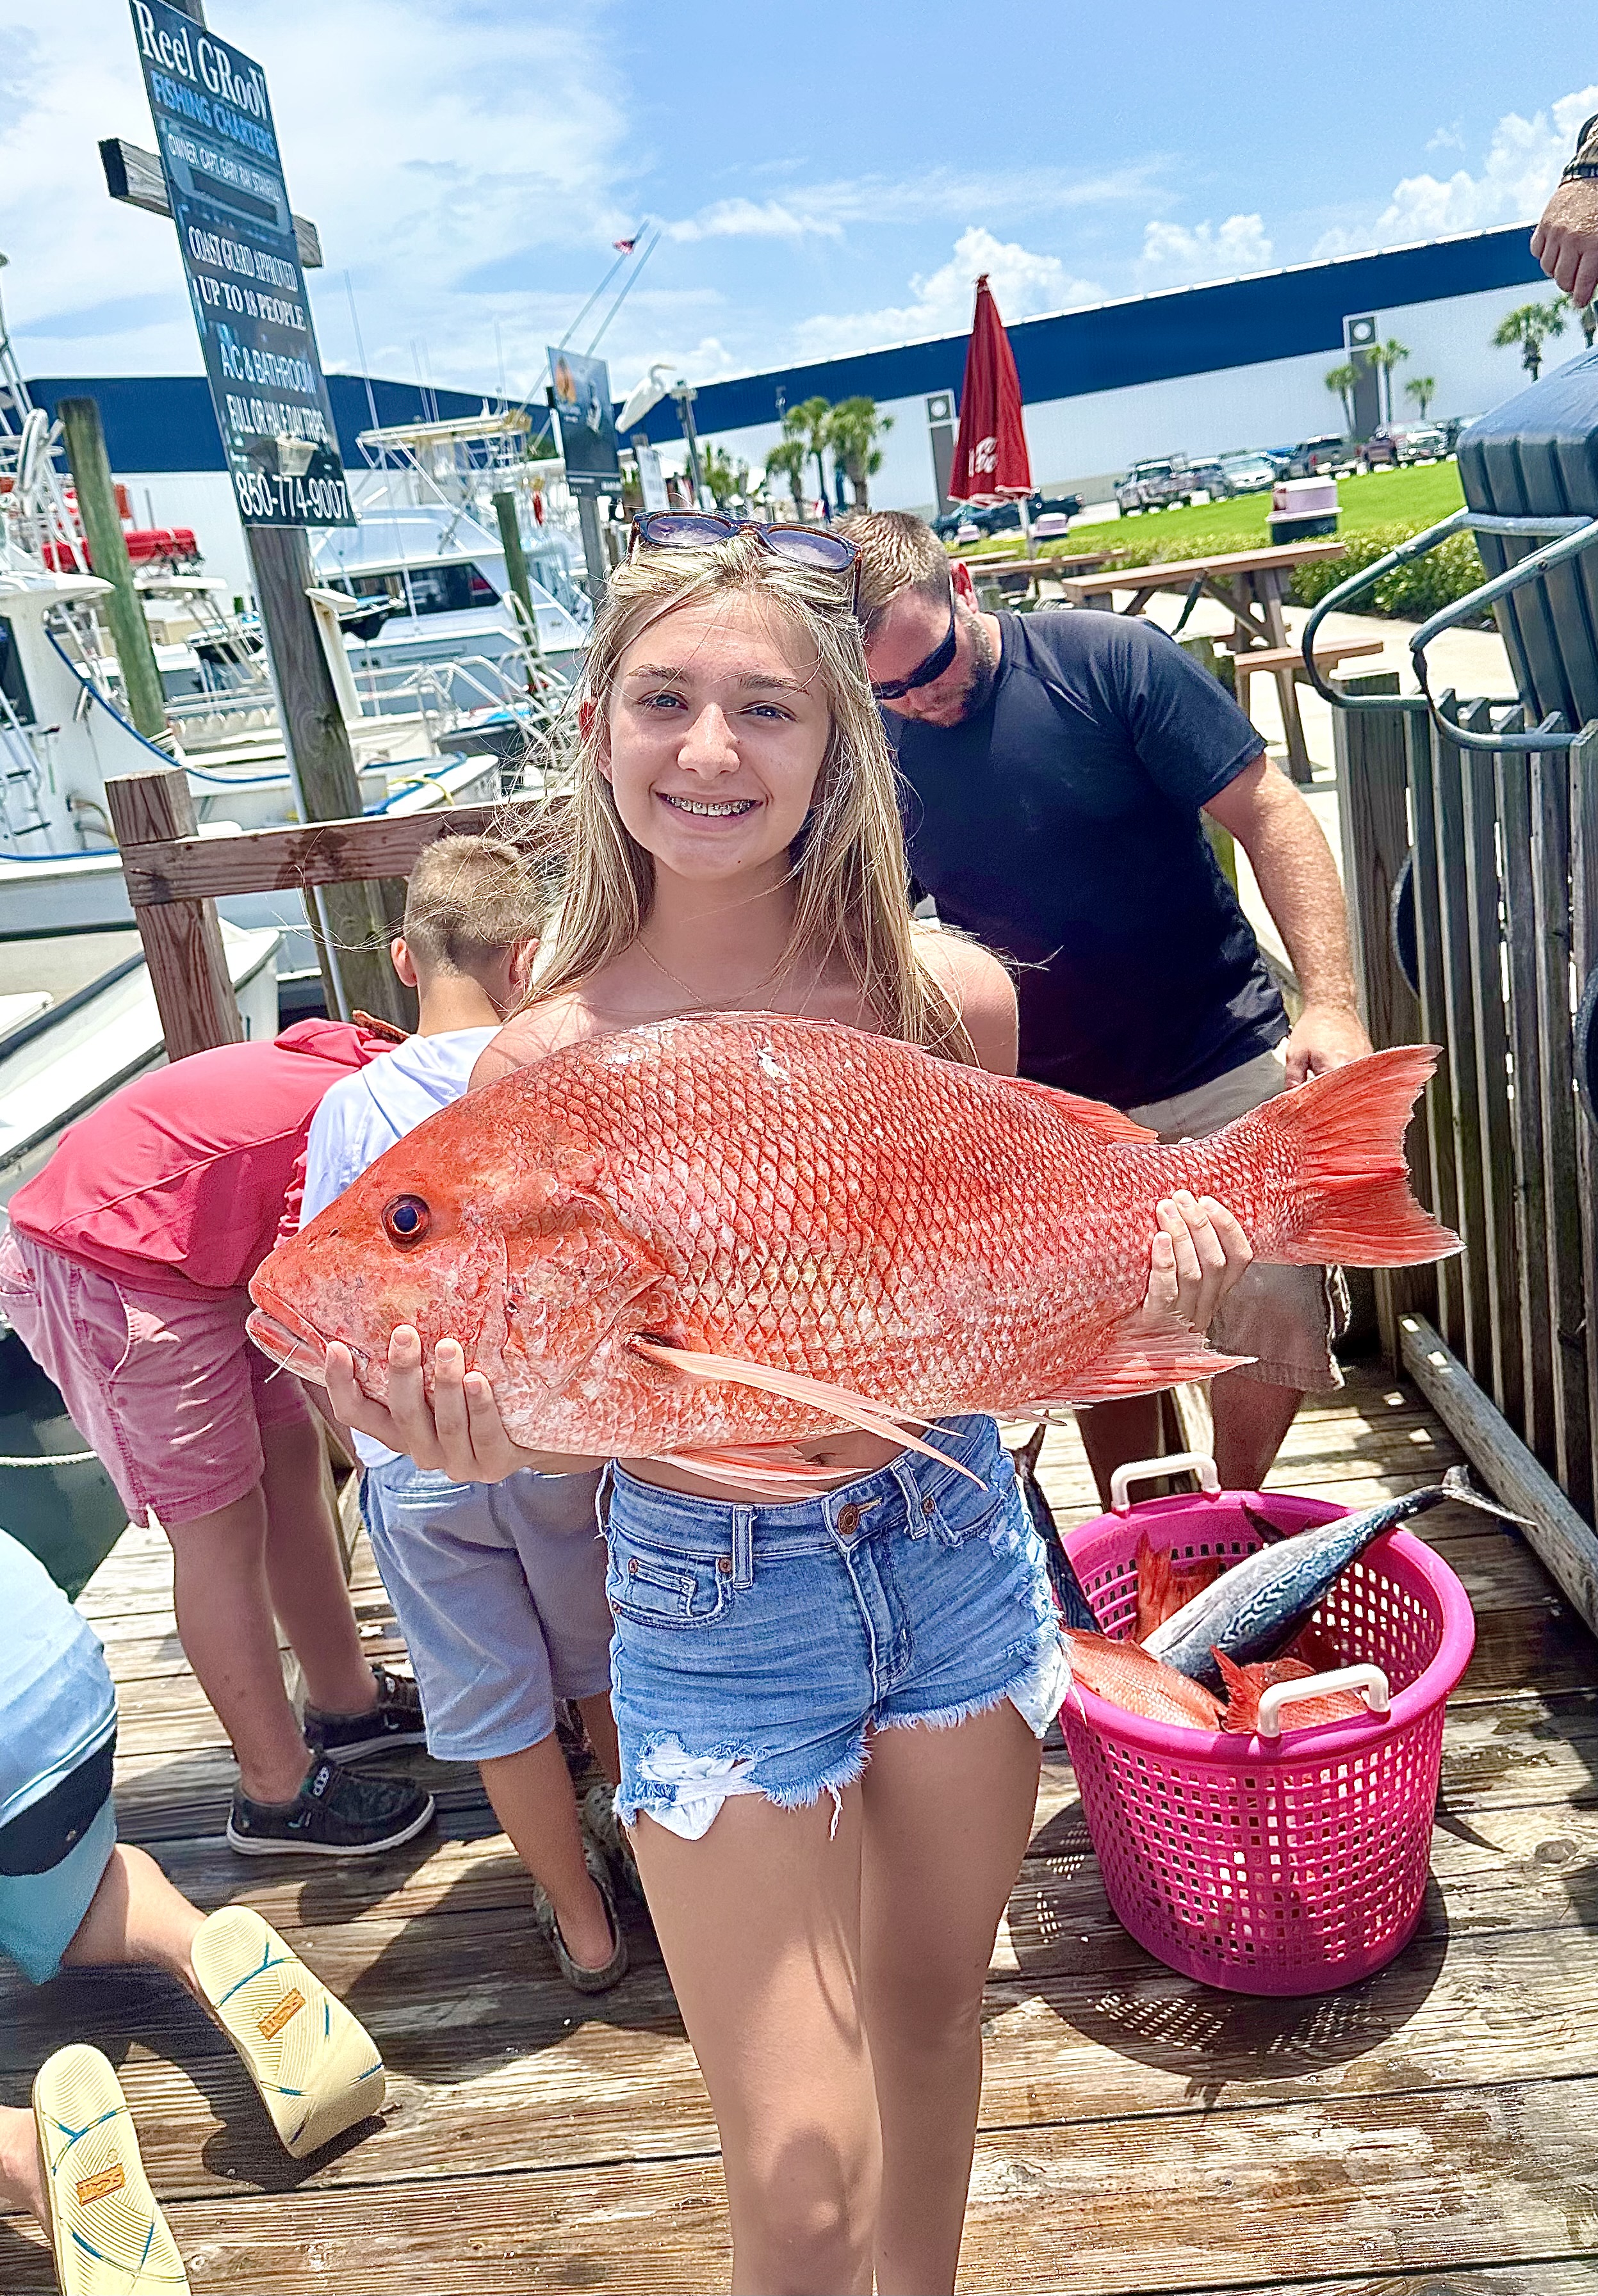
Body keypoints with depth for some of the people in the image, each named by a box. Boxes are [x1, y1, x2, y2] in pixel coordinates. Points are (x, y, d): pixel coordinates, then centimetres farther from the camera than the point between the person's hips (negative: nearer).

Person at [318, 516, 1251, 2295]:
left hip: (953, 1546, 3)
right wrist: (460, 1429, -31)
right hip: (711, 1602, -2)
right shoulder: (545, 1064, -16)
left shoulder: (949, 998, -11)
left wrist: (1135, 1276, -15)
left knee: (935, 2005, 25)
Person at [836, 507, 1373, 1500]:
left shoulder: (1111, 659, -12)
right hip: (1054, 1112, 3)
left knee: (1275, 1336, -5)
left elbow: (1270, 815, -10)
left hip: (1224, 1064, -2)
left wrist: (1333, 1002, -21)